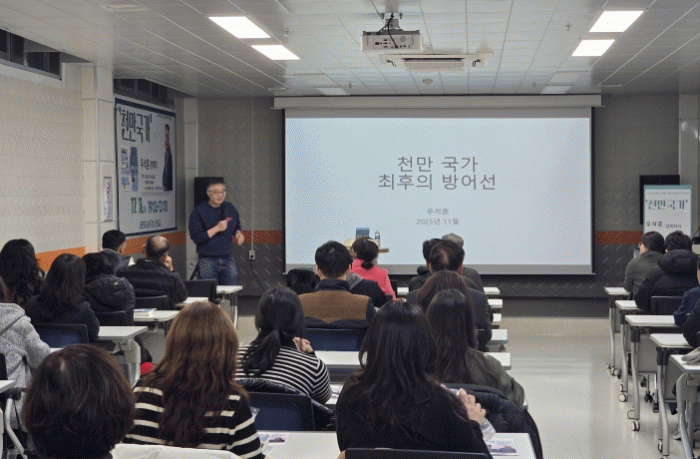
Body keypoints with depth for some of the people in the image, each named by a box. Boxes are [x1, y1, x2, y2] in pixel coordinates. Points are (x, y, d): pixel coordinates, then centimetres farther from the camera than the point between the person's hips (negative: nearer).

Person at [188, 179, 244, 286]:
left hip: (228, 259, 4)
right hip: (207, 260, -4)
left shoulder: (230, 209, 9)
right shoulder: (199, 212, -6)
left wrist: (238, 233, 1)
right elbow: (195, 237, -12)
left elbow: (237, 226, 25)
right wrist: (217, 229, -18)